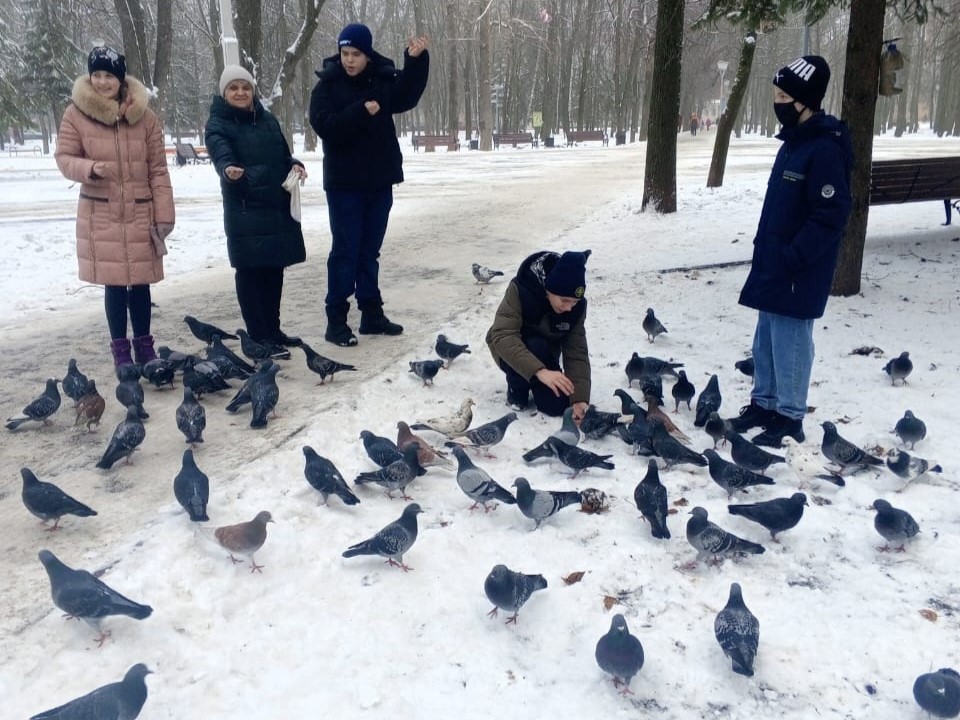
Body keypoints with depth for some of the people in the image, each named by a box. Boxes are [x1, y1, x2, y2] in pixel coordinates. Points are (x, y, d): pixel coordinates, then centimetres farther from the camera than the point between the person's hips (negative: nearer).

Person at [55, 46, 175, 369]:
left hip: (140, 213, 1)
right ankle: (120, 350, 14)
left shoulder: (143, 114, 2)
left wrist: (164, 215, -1)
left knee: (140, 281, 6)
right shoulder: (76, 113, -1)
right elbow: (64, 157, 2)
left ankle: (144, 345, 21)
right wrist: (89, 168, -21)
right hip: (100, 215, -1)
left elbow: (158, 169, 2)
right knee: (114, 283, 1)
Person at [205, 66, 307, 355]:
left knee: (274, 270, 11)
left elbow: (283, 155, 20)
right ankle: (259, 337, 2)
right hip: (245, 211, -6)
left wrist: (295, 165, -2)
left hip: (277, 208, 6)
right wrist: (228, 169, -46)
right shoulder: (218, 124, -5)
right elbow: (220, 154, -23)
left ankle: (273, 330, 23)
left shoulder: (268, 120, 13)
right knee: (251, 272, -3)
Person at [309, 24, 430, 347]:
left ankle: (372, 314, 21)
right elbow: (324, 125, -17)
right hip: (344, 183, -4)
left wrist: (416, 61, -21)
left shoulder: (382, 80, 4)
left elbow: (406, 98, -12)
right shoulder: (327, 86, -6)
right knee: (345, 251, -3)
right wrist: (361, 111, -24)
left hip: (380, 181, 4)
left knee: (369, 251, 12)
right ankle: (336, 320, 4)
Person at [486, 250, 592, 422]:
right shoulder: (520, 290, -34)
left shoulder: (577, 306, -21)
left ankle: (534, 384, 19)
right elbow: (502, 337, -43)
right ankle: (517, 389, -5)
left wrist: (580, 400, -34)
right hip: (510, 353, -4)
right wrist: (540, 371, -55)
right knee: (536, 347, -36)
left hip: (545, 354, 4)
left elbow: (577, 353, -21)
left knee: (557, 406, -14)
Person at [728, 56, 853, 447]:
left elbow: (831, 215, -22)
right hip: (773, 266, 9)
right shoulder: (793, 141, 12)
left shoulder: (826, 149, -18)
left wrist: (792, 258, -22)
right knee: (766, 341, 16)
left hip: (797, 274, -9)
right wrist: (765, 250, 16)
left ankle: (789, 418, 11)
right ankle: (764, 404, 30)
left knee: (790, 342, 0)